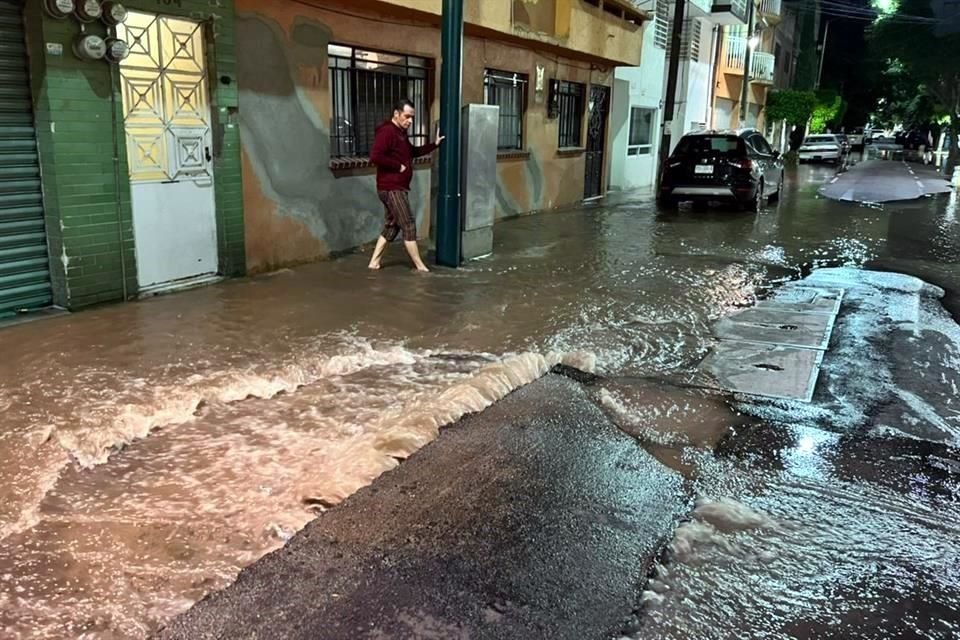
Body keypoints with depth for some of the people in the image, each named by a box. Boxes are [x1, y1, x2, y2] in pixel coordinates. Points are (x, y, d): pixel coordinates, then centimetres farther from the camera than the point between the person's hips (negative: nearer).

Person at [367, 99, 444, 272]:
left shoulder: (400, 133, 16)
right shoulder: (386, 131, -16)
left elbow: (413, 152, 26)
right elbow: (375, 157, -27)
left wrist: (434, 145, 15)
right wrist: (398, 166, -19)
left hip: (397, 188, 10)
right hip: (392, 189, -10)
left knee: (391, 226, 13)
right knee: (408, 226, -6)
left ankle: (374, 262, 17)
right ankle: (420, 266, 0)